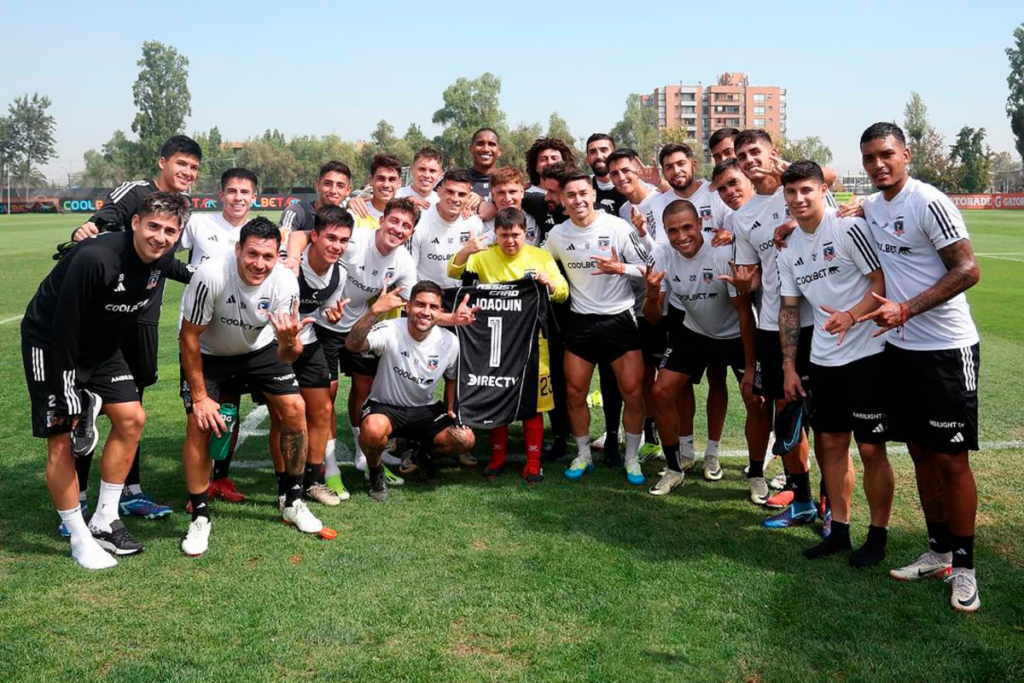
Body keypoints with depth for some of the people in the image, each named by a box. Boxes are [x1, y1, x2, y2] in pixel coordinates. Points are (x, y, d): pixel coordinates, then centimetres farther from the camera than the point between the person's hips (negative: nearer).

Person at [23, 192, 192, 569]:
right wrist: (66, 392, -24)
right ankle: (79, 539, 6)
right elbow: (64, 329, -28)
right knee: (60, 437, -8)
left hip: (100, 346, 8)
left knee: (132, 418, 1)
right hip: (51, 343, -7)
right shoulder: (95, 258, -32)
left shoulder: (162, 259, -10)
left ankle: (104, 522, 13)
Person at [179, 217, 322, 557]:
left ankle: (292, 500, 9)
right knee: (199, 424, -17)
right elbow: (189, 337, -20)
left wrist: (288, 342, -47)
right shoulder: (211, 275, -35)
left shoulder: (285, 282, -26)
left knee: (294, 409, -10)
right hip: (208, 353, -2)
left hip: (260, 349, 3)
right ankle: (200, 518, 1)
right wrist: (199, 397, -17)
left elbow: (287, 356, -22)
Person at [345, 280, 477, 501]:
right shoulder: (390, 331, -21)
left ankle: (420, 450, 16)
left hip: (424, 410, 4)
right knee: (373, 430, -38)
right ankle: (376, 471, -1)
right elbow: (352, 345, -39)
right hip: (385, 406, -3)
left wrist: (450, 410, 0)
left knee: (465, 440, -19)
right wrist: (374, 310, -49)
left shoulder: (449, 342, -8)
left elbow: (452, 377, 12)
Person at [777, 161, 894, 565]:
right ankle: (839, 531, 25)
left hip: (866, 353, -6)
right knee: (830, 444, 12)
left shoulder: (848, 228, -11)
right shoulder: (788, 248, 9)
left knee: (871, 449, 0)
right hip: (823, 360, 7)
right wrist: (789, 368, 10)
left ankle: (878, 536, 15)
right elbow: (789, 309, 13)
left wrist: (851, 316, -28)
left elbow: (882, 282, -12)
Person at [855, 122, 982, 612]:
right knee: (920, 453, 13)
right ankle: (938, 552, 26)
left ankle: (964, 566, 13)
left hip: (946, 348, -7)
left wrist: (906, 309, -22)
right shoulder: (870, 207, 8)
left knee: (952, 459, 0)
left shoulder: (929, 203, -15)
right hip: (899, 346, 7)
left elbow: (968, 270, -16)